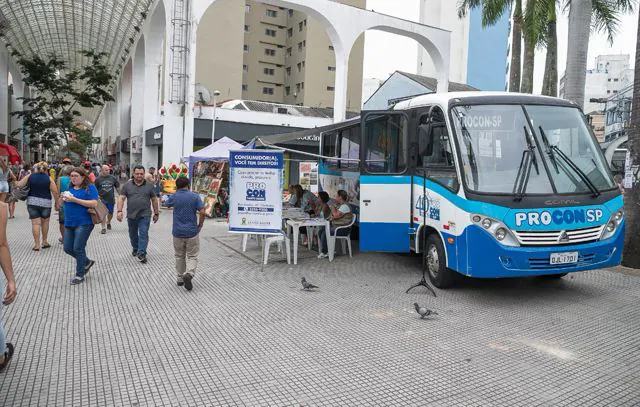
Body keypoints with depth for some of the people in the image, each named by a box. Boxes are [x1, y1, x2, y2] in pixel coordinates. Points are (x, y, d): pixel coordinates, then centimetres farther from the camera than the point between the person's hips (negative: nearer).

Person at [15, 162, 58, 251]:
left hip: (32, 201, 1)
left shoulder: (30, 176, 1)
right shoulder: (49, 178, -4)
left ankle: (37, 244, -1)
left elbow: (18, 185, 2)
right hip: (45, 203, -1)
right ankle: (44, 242, 23)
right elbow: (55, 192, -8)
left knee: (35, 223, 1)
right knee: (45, 222, 16)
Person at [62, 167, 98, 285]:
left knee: (78, 249, -4)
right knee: (68, 249, 9)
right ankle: (87, 262, 31)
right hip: (69, 223, 8)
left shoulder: (90, 188, -8)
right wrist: (64, 198, 1)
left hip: (83, 223, -7)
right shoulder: (70, 188, 13)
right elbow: (63, 202, 25)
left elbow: (94, 203, -19)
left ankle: (80, 275, 12)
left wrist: (74, 199, -20)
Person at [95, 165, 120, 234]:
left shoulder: (113, 178, 3)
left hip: (111, 199, 2)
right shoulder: (98, 179, -1)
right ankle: (103, 228, 4)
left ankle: (108, 222, 41)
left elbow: (117, 187, 11)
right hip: (102, 199, -2)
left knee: (110, 213, 12)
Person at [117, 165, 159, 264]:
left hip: (145, 215, -2)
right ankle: (135, 249, 36)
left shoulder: (149, 185, 1)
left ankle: (142, 254, -9)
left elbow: (154, 200, 7)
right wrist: (119, 211, -15)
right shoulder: (127, 185, 2)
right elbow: (121, 198, -2)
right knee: (133, 234, 16)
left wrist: (156, 213, 7)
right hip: (131, 215, 2)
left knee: (143, 234, -9)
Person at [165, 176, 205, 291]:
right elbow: (202, 212, -13)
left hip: (178, 232, 2)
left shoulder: (173, 197, -1)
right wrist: (200, 225, 1)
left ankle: (180, 279, 24)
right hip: (192, 232, -2)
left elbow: (167, 204, 22)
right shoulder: (195, 196, -6)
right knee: (192, 256, 7)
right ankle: (189, 274, -17)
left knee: (179, 256, 17)